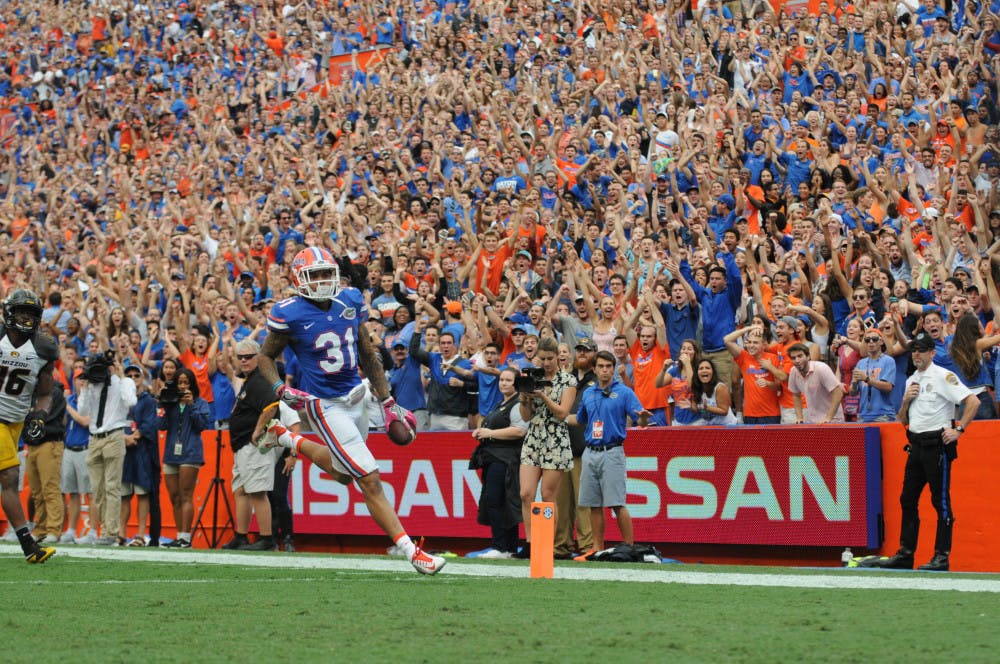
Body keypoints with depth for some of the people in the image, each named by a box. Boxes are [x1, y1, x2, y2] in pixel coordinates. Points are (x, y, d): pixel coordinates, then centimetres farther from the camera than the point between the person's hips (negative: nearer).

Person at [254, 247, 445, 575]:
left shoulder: (350, 301, -1)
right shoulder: (290, 314, -16)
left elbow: (367, 354, 9)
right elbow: (265, 357, -3)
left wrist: (388, 403, 9)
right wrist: (281, 388, -22)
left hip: (356, 398, 7)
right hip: (326, 406, -7)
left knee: (343, 471, 27)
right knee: (370, 481, -9)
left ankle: (284, 437, 43)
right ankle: (411, 551, -5)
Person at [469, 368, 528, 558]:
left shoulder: (518, 405, -8)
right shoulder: (501, 405, 24)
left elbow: (520, 430, -21)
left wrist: (491, 433, -15)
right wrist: (481, 432, 16)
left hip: (505, 459, -10)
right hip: (493, 457, 10)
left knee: (493, 500, -16)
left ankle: (500, 547, -16)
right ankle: (510, 548, 10)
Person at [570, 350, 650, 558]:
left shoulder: (624, 393, -2)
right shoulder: (588, 394, 14)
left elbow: (640, 420, -8)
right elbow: (579, 420, 29)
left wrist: (643, 417, -30)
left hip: (612, 453, -5)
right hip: (590, 453, 5)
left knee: (617, 504, -10)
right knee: (594, 505, 6)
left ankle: (630, 547, -7)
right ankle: (597, 549, 12)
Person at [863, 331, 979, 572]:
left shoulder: (942, 376, -8)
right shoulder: (911, 381, 17)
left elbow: (973, 401, -17)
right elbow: (903, 420, 21)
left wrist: (958, 429, -17)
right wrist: (906, 400, 2)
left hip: (937, 445, -8)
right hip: (916, 444, 8)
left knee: (941, 501, -5)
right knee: (908, 499, 8)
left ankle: (942, 556, -3)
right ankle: (905, 554, 13)